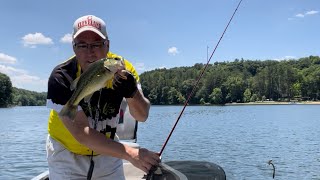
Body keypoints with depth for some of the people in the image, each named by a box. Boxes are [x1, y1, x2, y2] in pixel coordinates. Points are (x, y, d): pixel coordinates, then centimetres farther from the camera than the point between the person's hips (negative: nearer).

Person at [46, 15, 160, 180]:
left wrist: (132, 92, -38)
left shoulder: (122, 69, -18)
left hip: (107, 151, 3)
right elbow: (81, 133, -33)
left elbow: (142, 116, -16)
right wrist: (130, 154, -41)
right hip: (67, 153, -2)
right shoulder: (61, 78, -27)